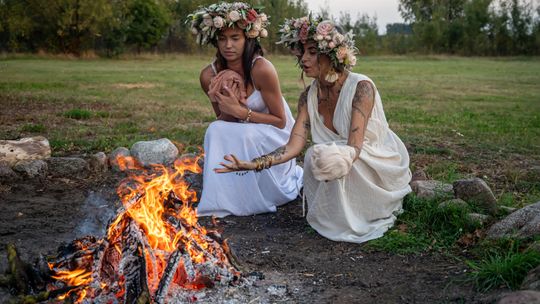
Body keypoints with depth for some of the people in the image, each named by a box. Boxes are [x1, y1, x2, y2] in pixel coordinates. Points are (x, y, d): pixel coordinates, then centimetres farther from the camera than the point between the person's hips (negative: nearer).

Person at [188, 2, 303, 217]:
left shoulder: (262, 69, -26)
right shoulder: (209, 76, -11)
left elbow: (280, 121, -17)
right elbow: (223, 119, 1)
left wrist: (240, 111, -27)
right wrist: (227, 108, -23)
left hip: (272, 137, -4)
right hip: (241, 138, 4)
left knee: (246, 136, -33)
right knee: (216, 130, -25)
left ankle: (292, 177, -5)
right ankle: (224, 199, -10)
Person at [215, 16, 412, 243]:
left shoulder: (361, 87, -22)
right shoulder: (308, 97, -5)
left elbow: (355, 146, -28)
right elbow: (293, 146, -16)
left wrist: (342, 158, -46)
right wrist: (253, 164, -30)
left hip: (381, 164, -6)